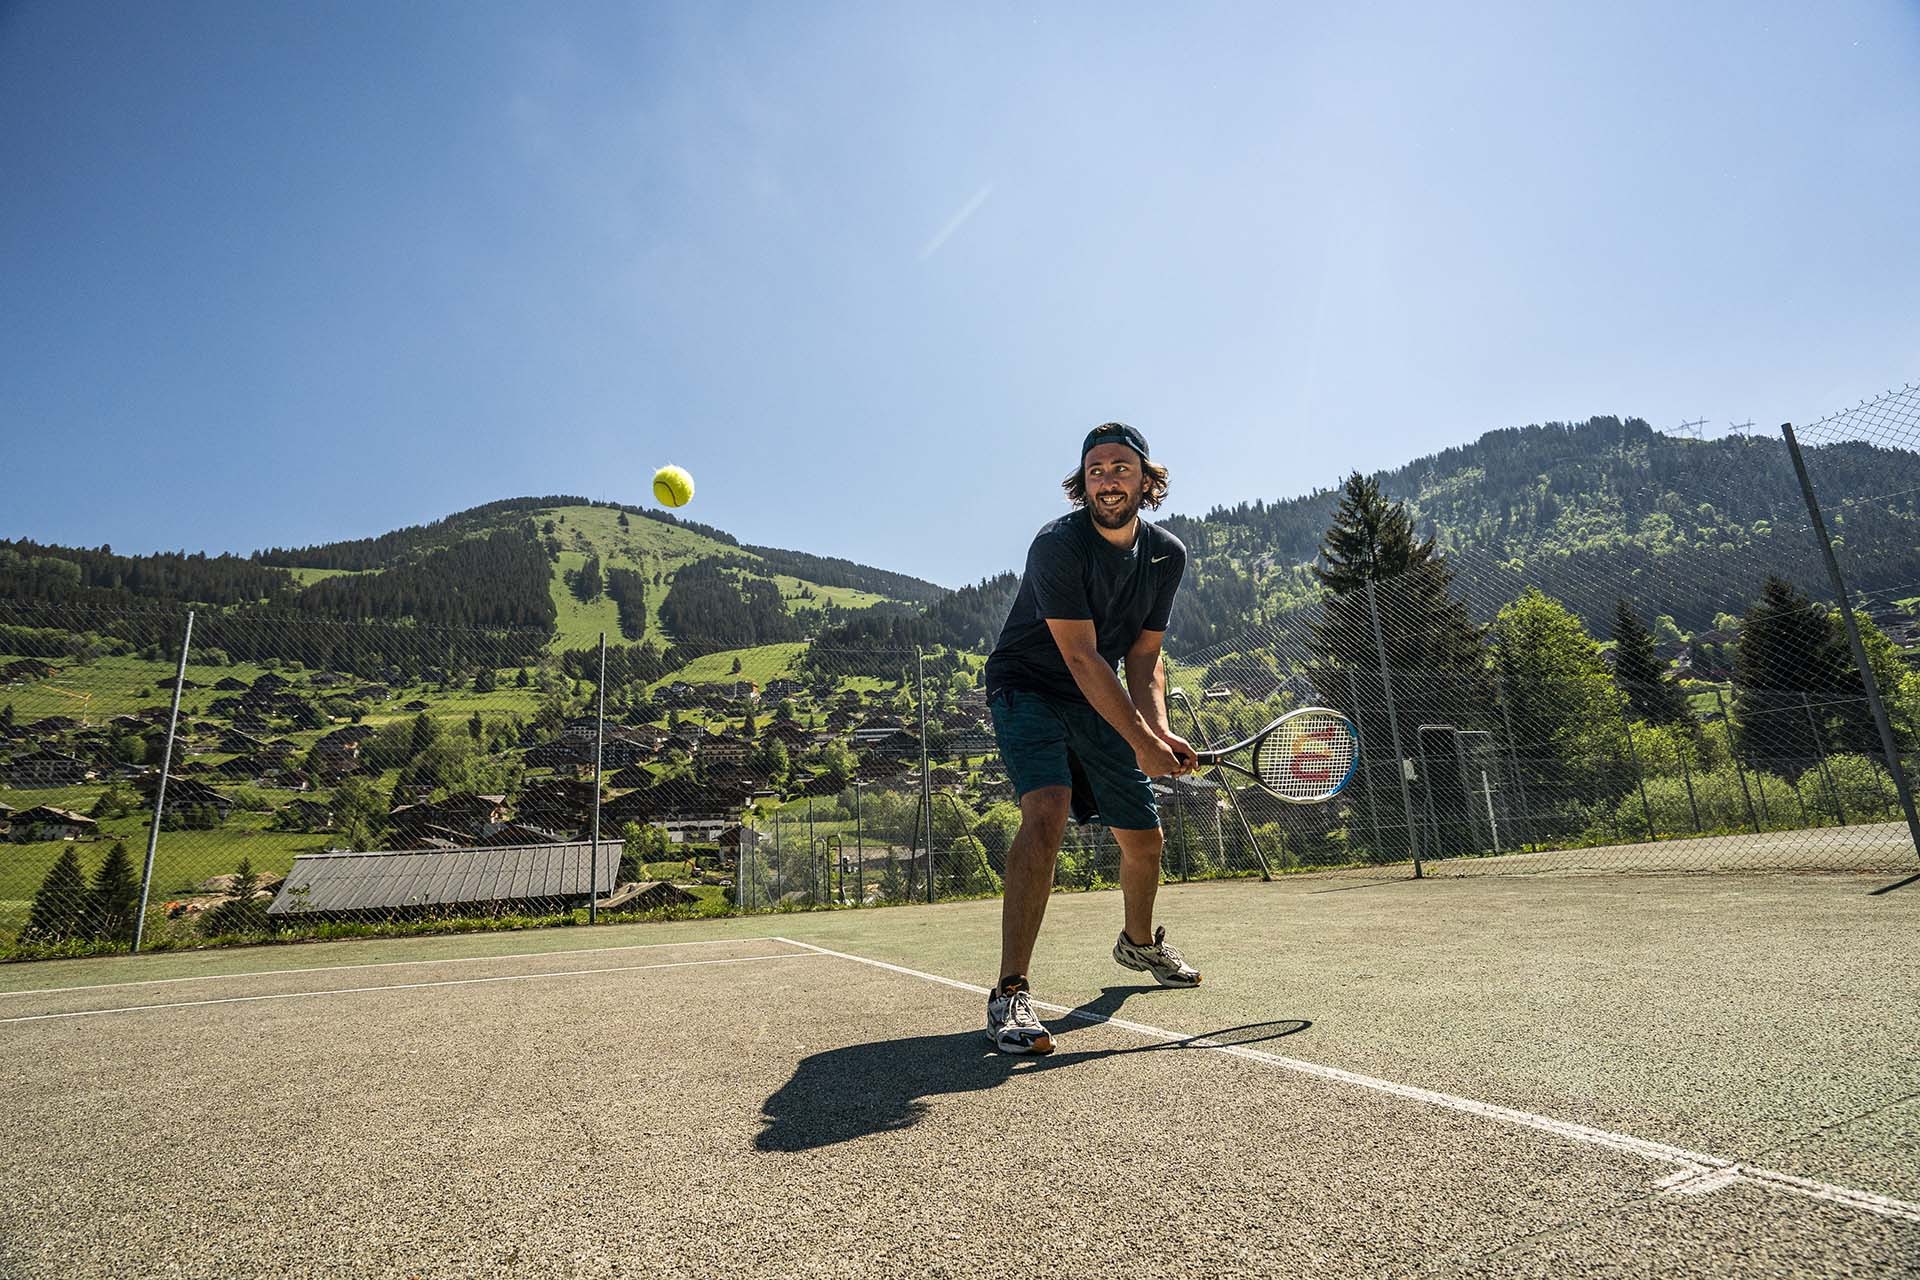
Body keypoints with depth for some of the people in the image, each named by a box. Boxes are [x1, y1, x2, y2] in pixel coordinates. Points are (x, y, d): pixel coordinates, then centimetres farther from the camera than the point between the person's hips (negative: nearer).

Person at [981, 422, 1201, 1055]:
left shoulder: (1167, 555, -3)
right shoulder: (1058, 545, -24)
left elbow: (1143, 657, -1)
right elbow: (1081, 657, -26)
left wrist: (1159, 729, -17)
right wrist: (1140, 740, -29)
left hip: (1099, 702, 6)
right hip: (1027, 688, -6)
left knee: (1144, 839, 11)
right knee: (1046, 811, -30)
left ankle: (1139, 942, 43)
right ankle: (1010, 994, -24)